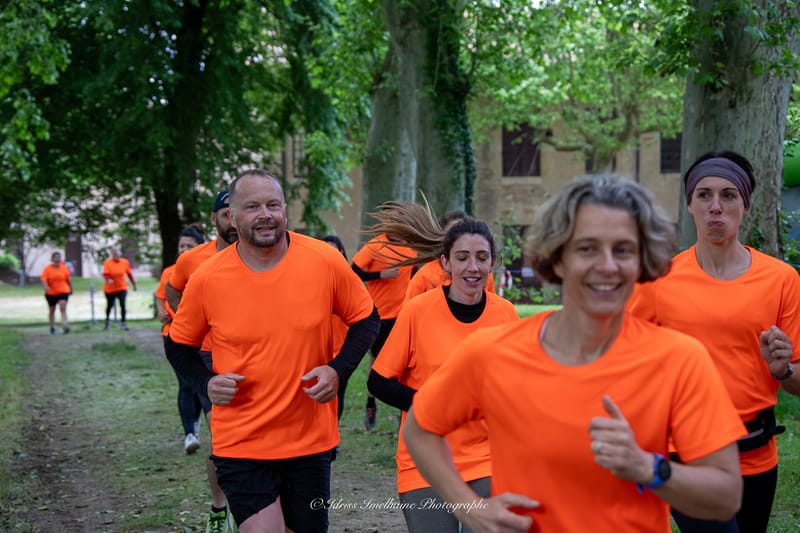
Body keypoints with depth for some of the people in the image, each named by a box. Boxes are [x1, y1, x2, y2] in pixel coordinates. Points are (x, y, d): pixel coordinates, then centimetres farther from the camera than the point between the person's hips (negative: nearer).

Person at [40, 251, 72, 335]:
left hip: (63, 292, -1)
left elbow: (68, 279, 10)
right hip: (51, 293, 1)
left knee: (63, 308, -19)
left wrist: (70, 289, 17)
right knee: (52, 310, 13)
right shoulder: (47, 269, -5)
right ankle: (52, 327, 29)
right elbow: (43, 279, -16)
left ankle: (65, 326, -29)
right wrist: (46, 287, -34)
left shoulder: (64, 268, 0)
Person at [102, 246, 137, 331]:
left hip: (122, 288, 1)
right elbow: (105, 274, -22)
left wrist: (133, 284, 13)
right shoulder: (107, 263, -12)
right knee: (109, 305, 15)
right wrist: (108, 280, -43)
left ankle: (123, 323, -6)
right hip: (110, 289, 0)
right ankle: (106, 321, 39)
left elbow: (129, 274, 8)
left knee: (122, 305, -14)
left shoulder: (125, 262, -3)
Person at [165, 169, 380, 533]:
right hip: (240, 445, -2)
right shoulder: (206, 278, -8)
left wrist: (338, 369, -10)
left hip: (311, 441, 2)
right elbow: (179, 345, 7)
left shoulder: (325, 261, -8)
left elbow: (366, 318, 5)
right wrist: (206, 383, -11)